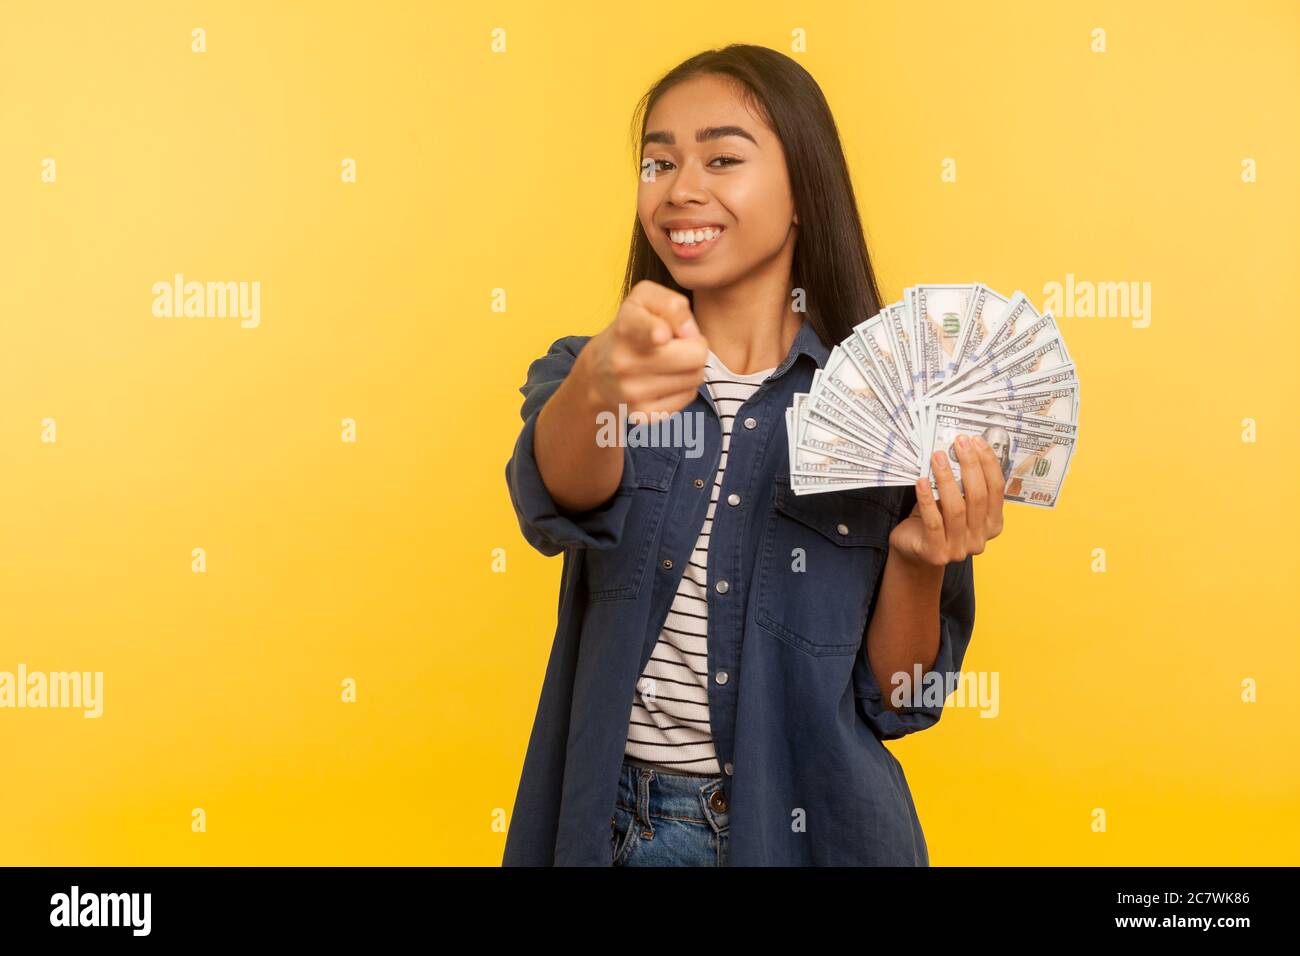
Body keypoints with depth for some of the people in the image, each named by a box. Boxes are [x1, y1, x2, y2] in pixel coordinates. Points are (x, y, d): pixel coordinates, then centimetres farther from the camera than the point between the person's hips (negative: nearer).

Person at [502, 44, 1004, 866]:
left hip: (802, 825, -1)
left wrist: (916, 563, -21)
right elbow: (556, 502, -27)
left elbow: (897, 700, -4)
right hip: (609, 821, 2)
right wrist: (598, 389, -46)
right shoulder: (582, 371, -3)